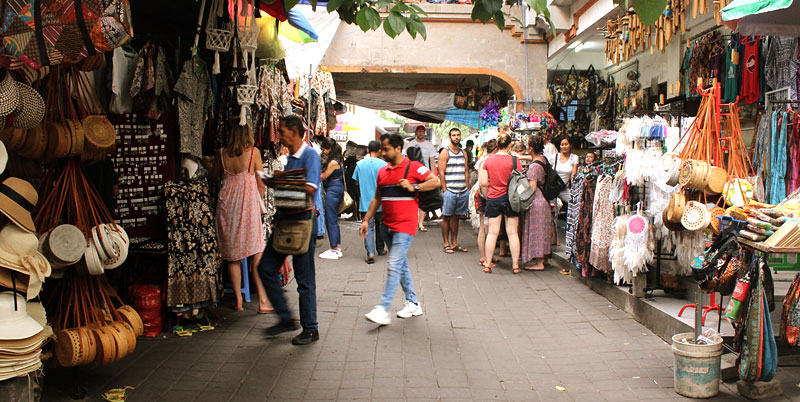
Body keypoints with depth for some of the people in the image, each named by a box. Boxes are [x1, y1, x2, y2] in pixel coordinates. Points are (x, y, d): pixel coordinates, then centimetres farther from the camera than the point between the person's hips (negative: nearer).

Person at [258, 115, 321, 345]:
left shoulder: (310, 154, -11)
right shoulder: (290, 157, 16)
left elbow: (309, 188, -23)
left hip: (303, 220, -9)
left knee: (305, 279, 0)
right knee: (266, 268, 10)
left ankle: (310, 329, 14)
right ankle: (285, 319, 22)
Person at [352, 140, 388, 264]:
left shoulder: (360, 164, -2)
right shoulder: (384, 164, -9)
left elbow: (357, 182, 7)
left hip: (366, 201, 0)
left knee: (368, 227, 0)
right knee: (381, 225, 18)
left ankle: (370, 252, -13)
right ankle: (380, 249, 31)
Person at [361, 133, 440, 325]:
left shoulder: (413, 167, -7)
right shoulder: (382, 171, 13)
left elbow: (435, 181, -7)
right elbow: (377, 198, 18)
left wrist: (414, 187, -17)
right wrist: (366, 220, 13)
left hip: (405, 226, -7)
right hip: (388, 226, 7)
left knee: (394, 265, -12)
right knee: (401, 265, 13)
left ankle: (383, 309, -11)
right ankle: (413, 303, 25)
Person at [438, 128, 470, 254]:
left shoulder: (463, 152, 15)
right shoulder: (445, 152, -2)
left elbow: (466, 171, 17)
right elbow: (441, 173, -6)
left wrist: (467, 188, 9)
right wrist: (444, 190, -11)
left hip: (463, 191, 5)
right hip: (449, 190, -5)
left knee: (456, 217, 10)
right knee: (446, 217, 0)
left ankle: (454, 243, 17)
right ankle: (446, 244, 6)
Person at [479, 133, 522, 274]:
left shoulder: (488, 160, -1)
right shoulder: (514, 160, -8)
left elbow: (483, 183, -1)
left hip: (493, 198, 2)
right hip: (510, 198, -2)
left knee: (492, 232, 7)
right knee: (512, 232, 5)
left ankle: (487, 264, 12)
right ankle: (515, 265, 9)